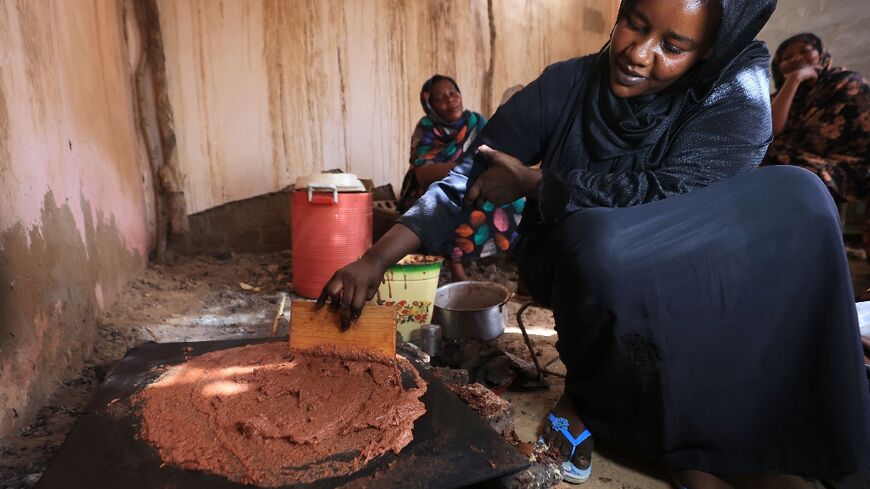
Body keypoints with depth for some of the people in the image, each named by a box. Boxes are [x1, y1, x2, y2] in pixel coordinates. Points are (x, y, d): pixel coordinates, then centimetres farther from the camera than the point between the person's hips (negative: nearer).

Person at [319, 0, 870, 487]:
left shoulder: (736, 91, -14)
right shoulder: (565, 86, -12)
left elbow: (672, 189, -27)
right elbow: (466, 179, -12)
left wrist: (534, 182, -20)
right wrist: (376, 260, -22)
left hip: (679, 268, 2)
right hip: (574, 262, -1)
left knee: (794, 200, -23)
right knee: (602, 243, -37)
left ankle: (693, 437, -14)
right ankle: (586, 394, -4)